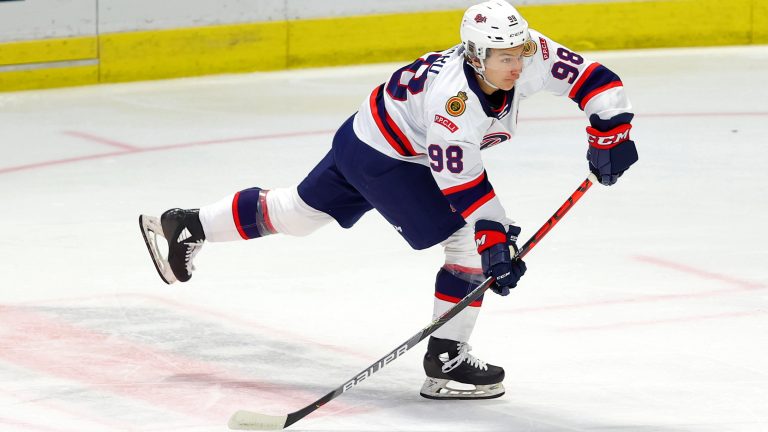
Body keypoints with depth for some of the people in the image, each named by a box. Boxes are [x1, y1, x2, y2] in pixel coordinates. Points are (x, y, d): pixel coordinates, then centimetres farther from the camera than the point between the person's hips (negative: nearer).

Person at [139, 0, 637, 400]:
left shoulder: (527, 51, -18)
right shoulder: (452, 95, -37)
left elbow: (591, 77, -12)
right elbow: (462, 184, -32)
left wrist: (610, 132, -20)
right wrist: (494, 239, -32)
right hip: (384, 159, -8)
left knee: (298, 211, 23)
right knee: (470, 239, -12)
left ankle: (187, 227, 36)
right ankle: (446, 362, -3)